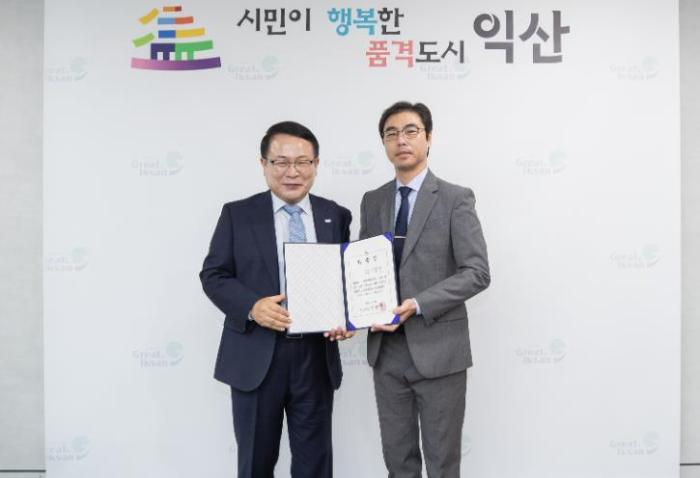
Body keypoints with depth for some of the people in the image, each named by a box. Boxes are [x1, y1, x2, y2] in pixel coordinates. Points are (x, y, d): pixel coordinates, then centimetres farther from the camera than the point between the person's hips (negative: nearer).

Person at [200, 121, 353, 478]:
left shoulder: (336, 216, 6)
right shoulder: (237, 214, 0)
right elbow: (213, 275, -1)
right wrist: (251, 306, -20)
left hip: (316, 356, 2)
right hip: (256, 356, -1)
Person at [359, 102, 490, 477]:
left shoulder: (456, 199, -6)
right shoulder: (372, 202, 9)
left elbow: (477, 272, -13)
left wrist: (418, 305, -22)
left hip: (438, 348, -4)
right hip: (385, 350, 4)